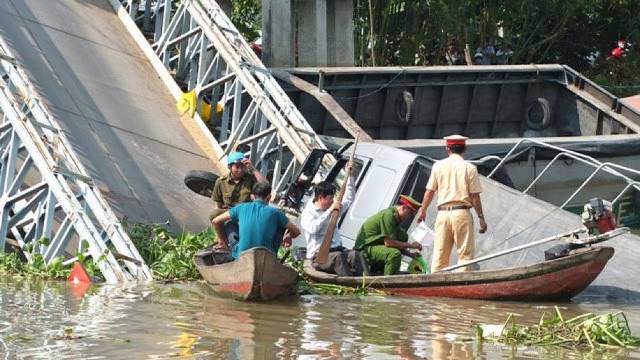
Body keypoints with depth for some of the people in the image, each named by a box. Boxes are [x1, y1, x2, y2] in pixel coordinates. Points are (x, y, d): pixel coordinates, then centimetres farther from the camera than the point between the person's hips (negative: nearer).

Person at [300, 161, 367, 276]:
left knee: (355, 255, -27)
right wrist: (329, 211, -17)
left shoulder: (332, 210, 22)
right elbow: (313, 228, -21)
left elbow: (348, 199, 31)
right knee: (338, 257, -38)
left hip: (337, 249, 6)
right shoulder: (307, 213, -1)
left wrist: (349, 175, 25)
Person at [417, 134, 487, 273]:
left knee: (440, 254, 7)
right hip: (462, 213, -3)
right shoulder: (469, 168, -1)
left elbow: (429, 191, 8)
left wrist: (422, 210, 21)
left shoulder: (438, 166, 6)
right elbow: (475, 196, -3)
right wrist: (481, 217, 4)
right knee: (465, 253, 1)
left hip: (443, 213, 3)